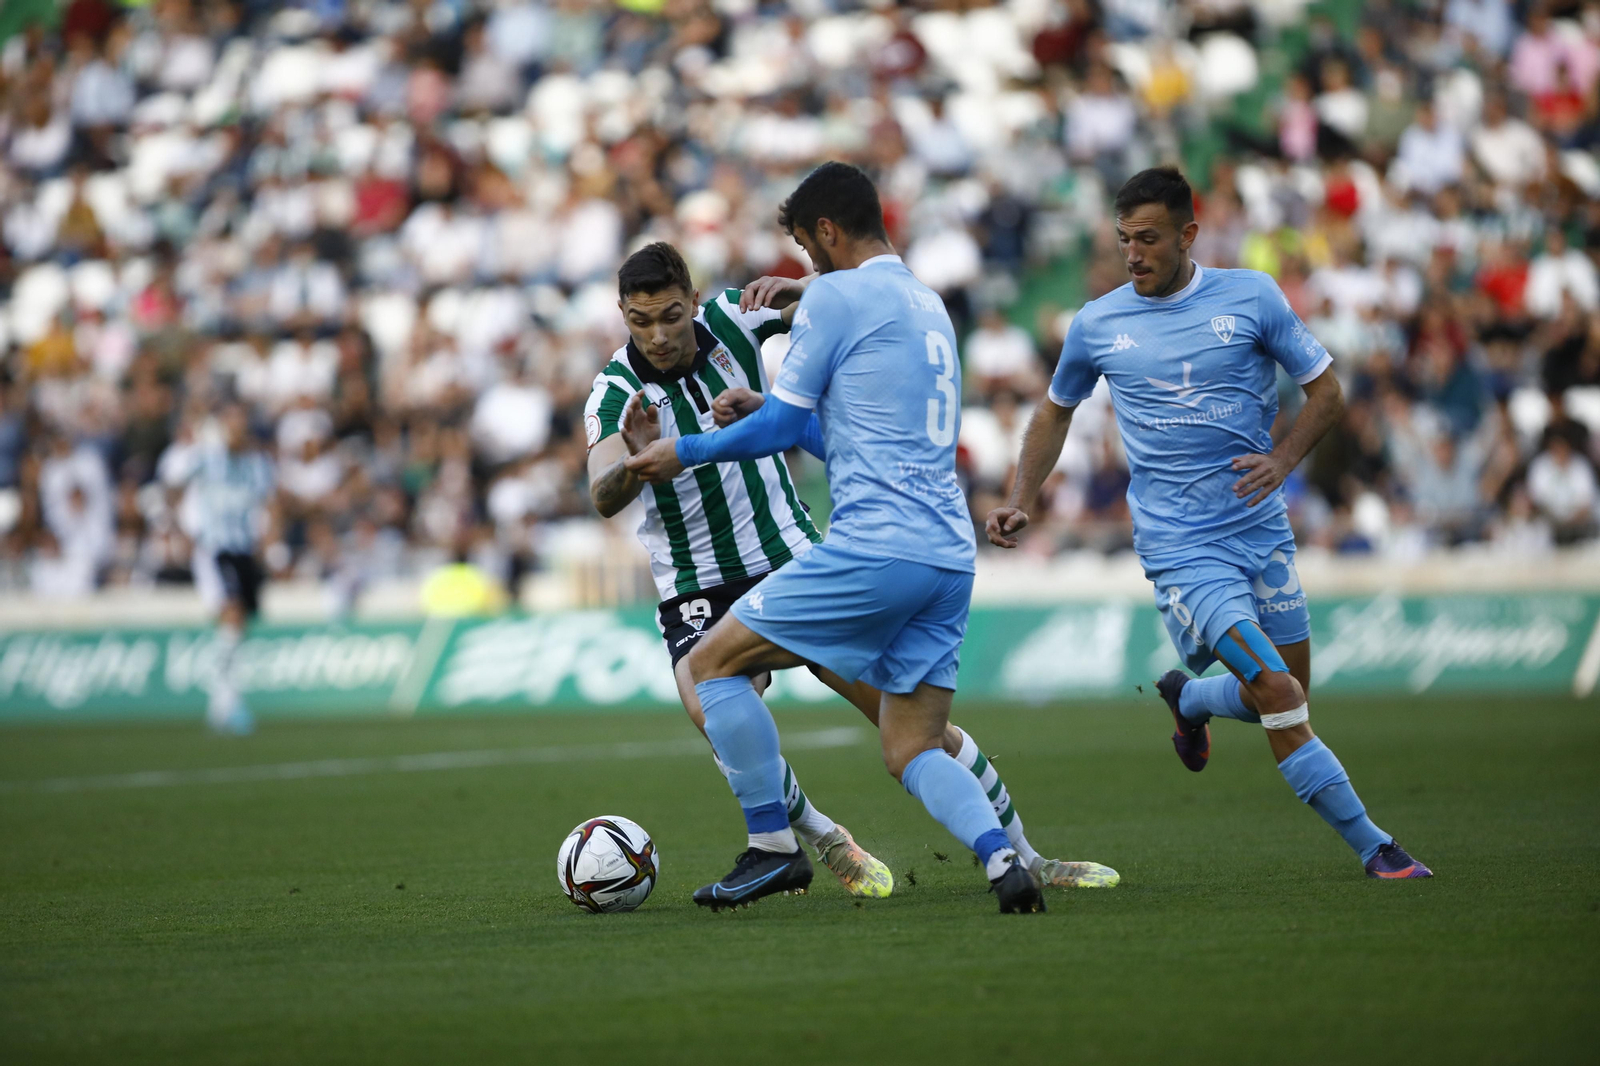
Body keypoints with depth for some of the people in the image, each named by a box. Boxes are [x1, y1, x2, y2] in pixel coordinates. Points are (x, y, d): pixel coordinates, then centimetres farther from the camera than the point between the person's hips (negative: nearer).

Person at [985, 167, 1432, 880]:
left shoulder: (1252, 296, 0)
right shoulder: (1097, 325, 2)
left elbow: (1326, 391, 6)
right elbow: (1056, 411, 19)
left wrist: (1283, 458, -11)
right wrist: (1020, 501, 8)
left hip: (1262, 531, 3)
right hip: (1181, 548, -3)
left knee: (1283, 700, 11)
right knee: (1279, 695, -17)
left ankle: (1186, 698, 42)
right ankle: (1372, 847, -9)